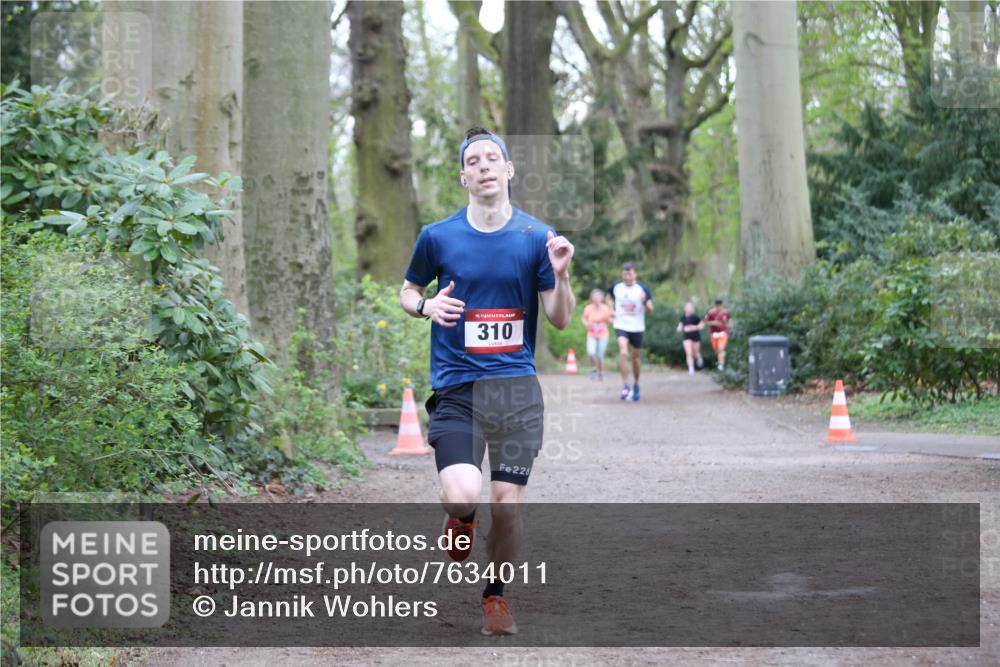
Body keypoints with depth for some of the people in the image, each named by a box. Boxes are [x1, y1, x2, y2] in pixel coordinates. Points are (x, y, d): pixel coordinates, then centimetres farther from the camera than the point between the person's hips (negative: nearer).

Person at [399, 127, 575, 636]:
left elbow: (561, 319, 5)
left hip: (517, 388, 1)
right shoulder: (437, 237, 2)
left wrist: (560, 274, -14)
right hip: (455, 388, -1)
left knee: (507, 502, 1)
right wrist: (426, 305, -5)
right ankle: (460, 521, 19)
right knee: (462, 496, -19)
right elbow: (408, 291, 17)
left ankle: (496, 595, 24)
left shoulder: (537, 237, 3)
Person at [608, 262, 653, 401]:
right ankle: (625, 386, -17)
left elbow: (650, 310, -7)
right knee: (623, 353, -21)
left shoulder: (642, 288, -7)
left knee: (636, 357, 11)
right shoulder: (616, 287, -2)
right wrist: (611, 309, 5)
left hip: (637, 327, 0)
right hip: (621, 326, 0)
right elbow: (609, 296, 21)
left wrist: (645, 301, -27)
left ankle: (636, 385, 33)